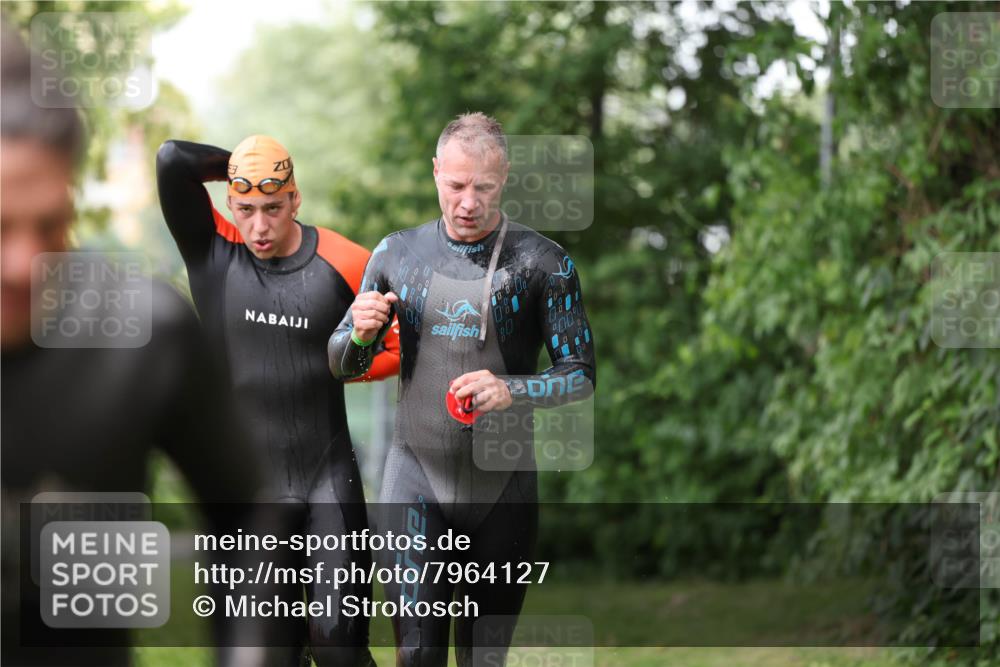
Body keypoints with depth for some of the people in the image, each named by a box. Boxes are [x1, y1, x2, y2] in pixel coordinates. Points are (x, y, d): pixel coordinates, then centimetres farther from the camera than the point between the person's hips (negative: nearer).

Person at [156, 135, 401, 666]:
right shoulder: (211, 253, -5)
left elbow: (398, 348, 3)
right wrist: (240, 162, -5)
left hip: (329, 475, -1)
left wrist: (331, 367, -6)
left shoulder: (344, 264, -7)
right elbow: (172, 160, -16)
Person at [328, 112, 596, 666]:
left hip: (503, 485, -1)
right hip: (417, 475, 1)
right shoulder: (398, 253, 5)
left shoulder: (542, 262, -3)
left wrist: (510, 391, -23)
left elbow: (581, 375, -4)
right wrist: (360, 334, -11)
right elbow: (343, 366, 13)